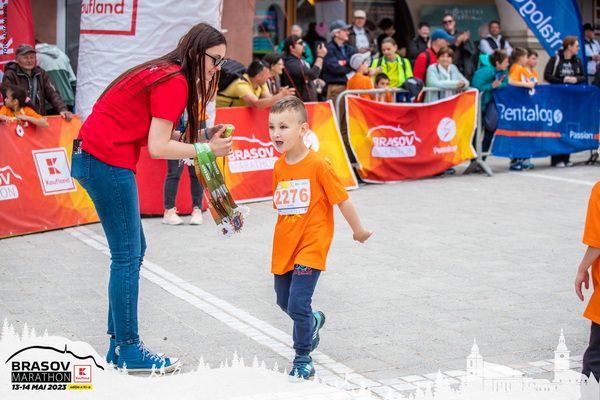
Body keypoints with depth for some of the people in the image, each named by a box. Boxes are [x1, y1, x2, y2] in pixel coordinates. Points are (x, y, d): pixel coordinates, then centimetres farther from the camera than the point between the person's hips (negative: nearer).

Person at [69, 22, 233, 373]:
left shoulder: (165, 75, 17)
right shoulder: (175, 82, -13)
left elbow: (155, 136, 10)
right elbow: (158, 147, -18)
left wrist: (204, 137, 2)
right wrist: (206, 149, -11)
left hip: (95, 157, 10)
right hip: (108, 160, -10)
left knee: (133, 251, 13)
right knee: (128, 256, -5)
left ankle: (119, 344, 19)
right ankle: (128, 350, 2)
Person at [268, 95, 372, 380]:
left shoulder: (318, 165, -16)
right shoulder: (278, 167, 3)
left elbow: (342, 200, -8)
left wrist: (358, 230, 1)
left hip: (310, 246, -7)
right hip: (284, 246, 7)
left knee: (298, 305, -12)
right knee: (284, 302, 18)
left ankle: (303, 360, 7)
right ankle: (313, 321, 50)